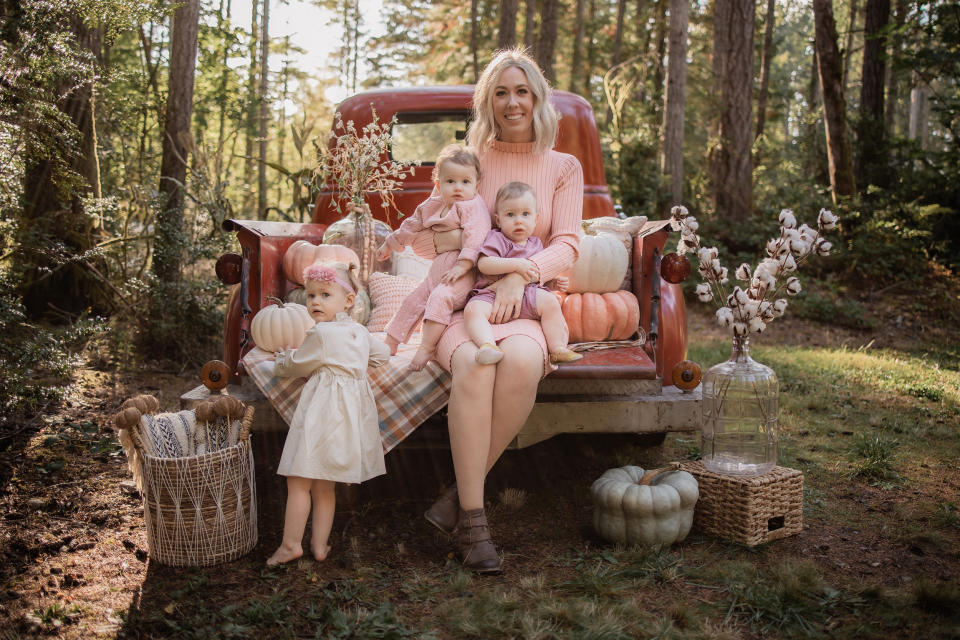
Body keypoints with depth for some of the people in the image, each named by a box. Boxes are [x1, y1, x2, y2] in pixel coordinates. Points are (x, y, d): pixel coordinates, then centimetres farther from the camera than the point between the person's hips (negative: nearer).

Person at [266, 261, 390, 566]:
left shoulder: (321, 333, -11)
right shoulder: (360, 332, 12)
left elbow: (298, 366, 1)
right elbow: (382, 353, 29)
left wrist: (282, 359, 23)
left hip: (322, 411, -8)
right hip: (352, 408, 8)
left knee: (299, 480, -2)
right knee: (324, 485, 13)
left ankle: (290, 544, 2)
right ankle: (319, 544, 16)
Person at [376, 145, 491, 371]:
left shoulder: (473, 206, -10)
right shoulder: (432, 206, 14)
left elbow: (475, 236, -23)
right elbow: (411, 227, 29)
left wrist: (463, 265, -33)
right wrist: (389, 244, 37)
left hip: (462, 274, -8)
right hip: (437, 272, 8)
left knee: (440, 298, -29)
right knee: (413, 301, 9)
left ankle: (427, 347, -25)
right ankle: (390, 344, 21)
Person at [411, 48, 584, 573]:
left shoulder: (564, 167, 15)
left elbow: (567, 245, 1)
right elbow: (422, 242, 13)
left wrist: (520, 274, -18)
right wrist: (448, 238, -11)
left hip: (526, 307, 0)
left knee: (522, 360, -36)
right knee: (473, 363, -35)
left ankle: (461, 495, -21)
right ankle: (473, 520, -26)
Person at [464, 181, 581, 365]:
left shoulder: (536, 243, 20)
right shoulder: (497, 238, 1)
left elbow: (539, 272, 32)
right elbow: (484, 264, -16)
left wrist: (556, 280, 11)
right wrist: (515, 264, -23)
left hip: (527, 295, 4)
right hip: (492, 294, -4)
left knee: (550, 301, -22)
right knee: (473, 309, -32)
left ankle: (558, 349, -18)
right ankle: (487, 345, -51)